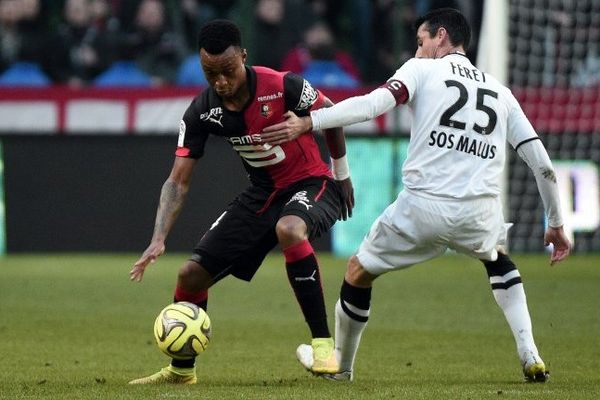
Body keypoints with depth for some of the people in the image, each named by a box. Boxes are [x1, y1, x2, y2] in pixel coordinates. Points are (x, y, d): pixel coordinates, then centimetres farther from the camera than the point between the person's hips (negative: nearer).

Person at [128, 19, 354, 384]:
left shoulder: (282, 87, -25)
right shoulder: (201, 112, -13)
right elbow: (178, 182, -9)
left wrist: (342, 174, 6)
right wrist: (159, 240, -22)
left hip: (312, 183, -5)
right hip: (263, 193, 5)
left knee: (289, 229, -41)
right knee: (192, 273, 0)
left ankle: (323, 344, -30)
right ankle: (181, 370, 25)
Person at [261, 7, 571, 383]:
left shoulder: (423, 70, 8)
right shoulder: (501, 92, 20)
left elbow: (375, 102, -11)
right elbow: (541, 162, 17)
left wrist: (308, 122, -14)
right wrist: (556, 224, 26)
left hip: (423, 207, -4)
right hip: (480, 212, 4)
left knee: (359, 271, 20)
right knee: (499, 261, 36)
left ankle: (340, 364, 34)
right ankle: (530, 357, 20)